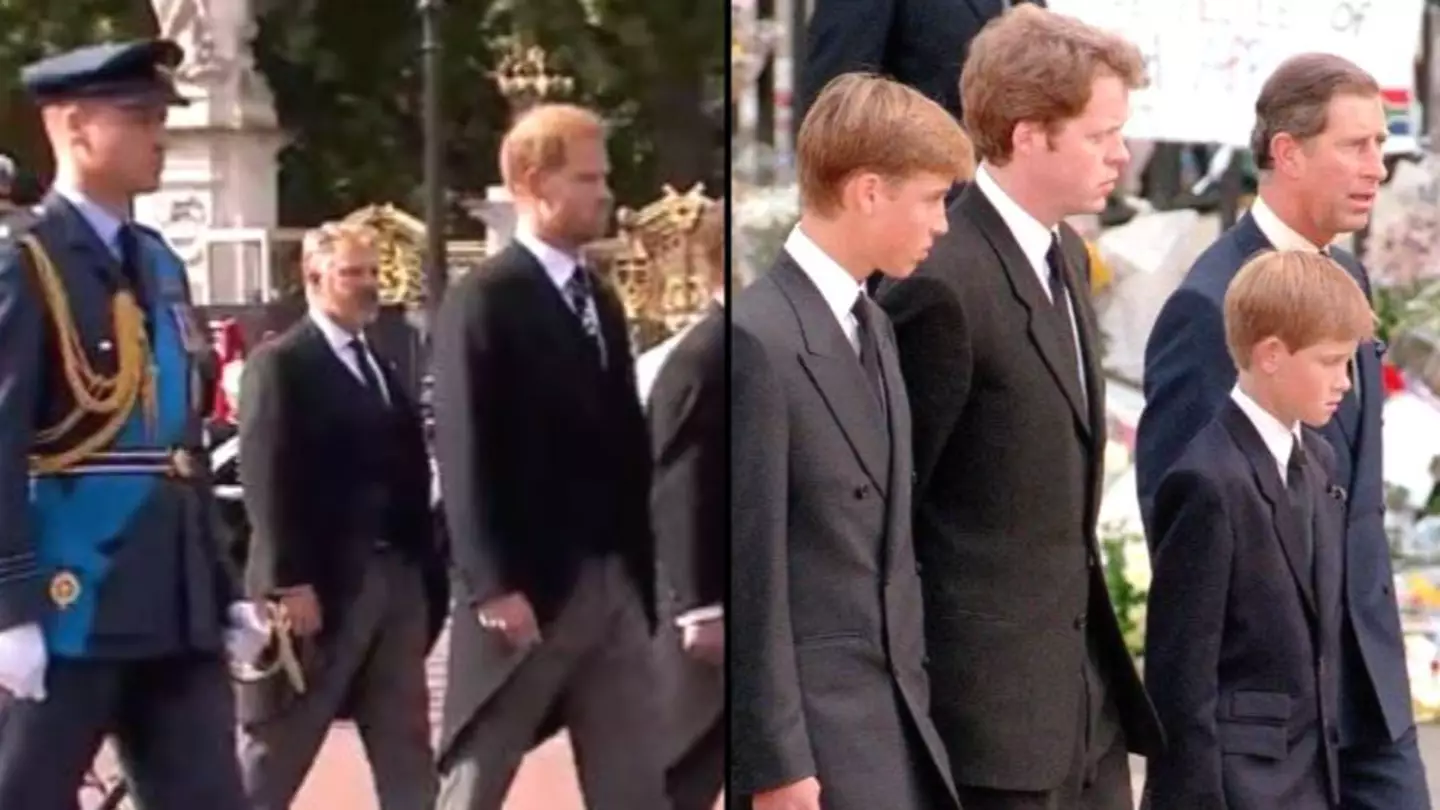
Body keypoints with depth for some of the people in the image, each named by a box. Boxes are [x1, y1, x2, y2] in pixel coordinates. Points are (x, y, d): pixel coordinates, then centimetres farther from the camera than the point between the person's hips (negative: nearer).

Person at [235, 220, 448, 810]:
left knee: (406, 748, 8)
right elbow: (267, 481, -14)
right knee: (274, 752, 3)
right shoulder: (281, 364, -7)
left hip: (398, 576, 7)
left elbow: (408, 469, 14)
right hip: (322, 582, -7)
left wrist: (425, 565, 8)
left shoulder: (382, 363, 16)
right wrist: (289, 581, -20)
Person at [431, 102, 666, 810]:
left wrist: (641, 572, 10)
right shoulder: (484, 301, -9)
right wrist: (494, 585, -21)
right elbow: (466, 455, -15)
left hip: (615, 585, 7)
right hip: (527, 591, -7)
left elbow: (624, 445, 15)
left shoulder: (601, 302, 15)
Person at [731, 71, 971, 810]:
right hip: (812, 720, -9)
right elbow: (750, 570, -18)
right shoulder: (757, 339, -17)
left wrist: (911, 691, 17)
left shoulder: (870, 325, 12)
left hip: (890, 705, 9)